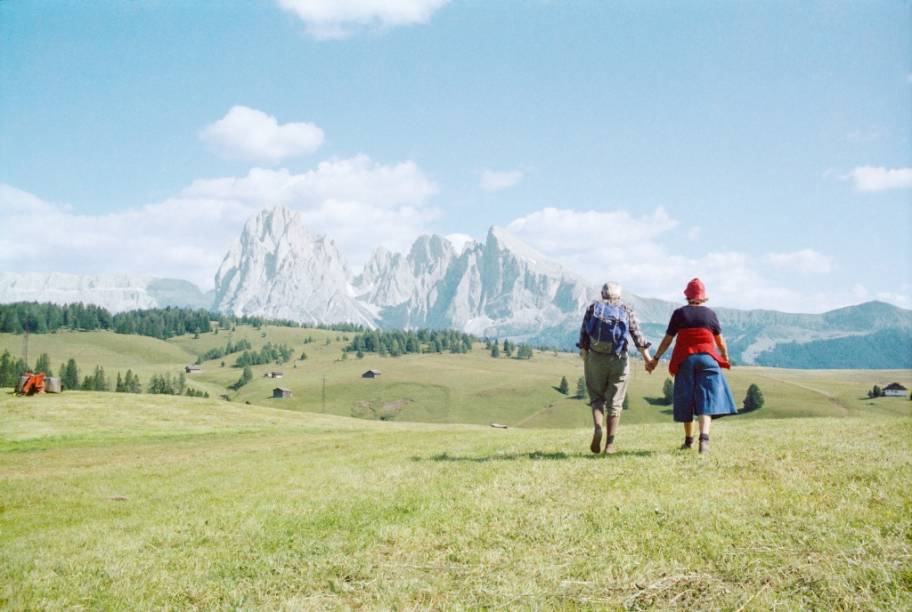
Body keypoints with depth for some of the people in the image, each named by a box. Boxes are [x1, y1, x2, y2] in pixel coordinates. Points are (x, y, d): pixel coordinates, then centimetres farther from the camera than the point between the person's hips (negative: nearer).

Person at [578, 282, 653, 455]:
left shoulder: (593, 308, 7)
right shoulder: (626, 310, 6)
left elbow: (583, 335, 1)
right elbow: (638, 336, -3)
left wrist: (585, 360, 8)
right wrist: (648, 359, -2)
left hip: (596, 359, 0)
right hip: (618, 360, 0)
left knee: (597, 398, 15)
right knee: (615, 402, 7)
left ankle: (597, 428, -12)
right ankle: (610, 444, 3)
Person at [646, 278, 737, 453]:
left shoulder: (679, 313, 3)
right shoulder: (710, 314, 6)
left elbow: (667, 339, 2)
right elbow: (720, 342, 13)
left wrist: (655, 359, 11)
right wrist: (726, 358, 30)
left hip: (684, 360, 1)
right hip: (707, 358, 0)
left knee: (686, 399, 11)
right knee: (706, 399, -5)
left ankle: (689, 440, 21)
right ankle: (704, 437, -24)